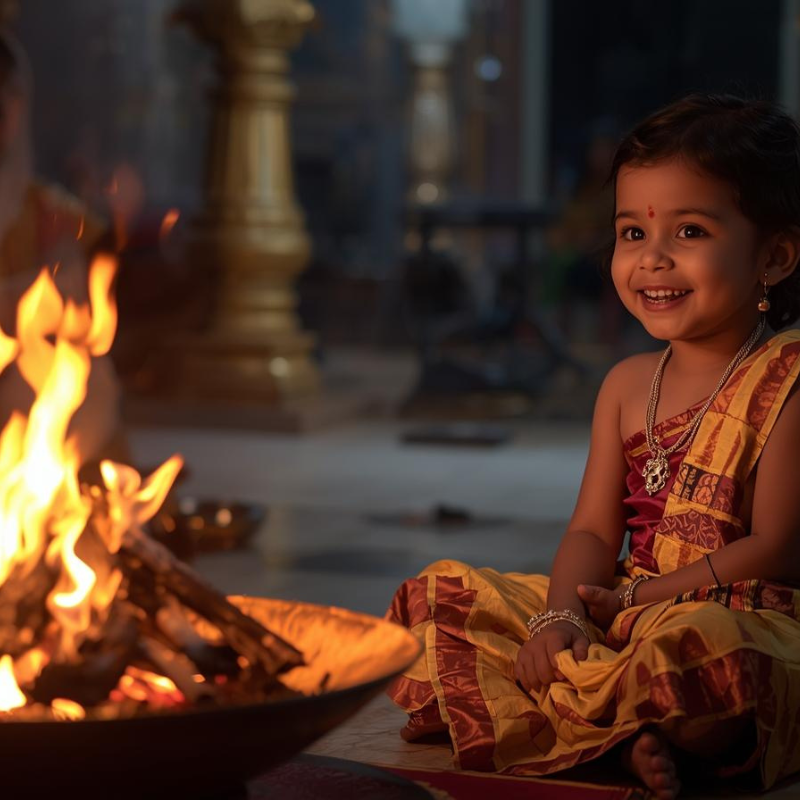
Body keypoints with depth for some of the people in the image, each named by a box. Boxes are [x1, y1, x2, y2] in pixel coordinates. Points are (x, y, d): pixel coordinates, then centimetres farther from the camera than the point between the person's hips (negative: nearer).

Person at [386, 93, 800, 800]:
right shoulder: (628, 385, 12)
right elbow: (594, 532, 8)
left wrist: (636, 597, -13)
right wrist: (561, 617, -13)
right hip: (620, 615, 7)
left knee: (696, 643, -42)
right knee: (446, 594, 1)